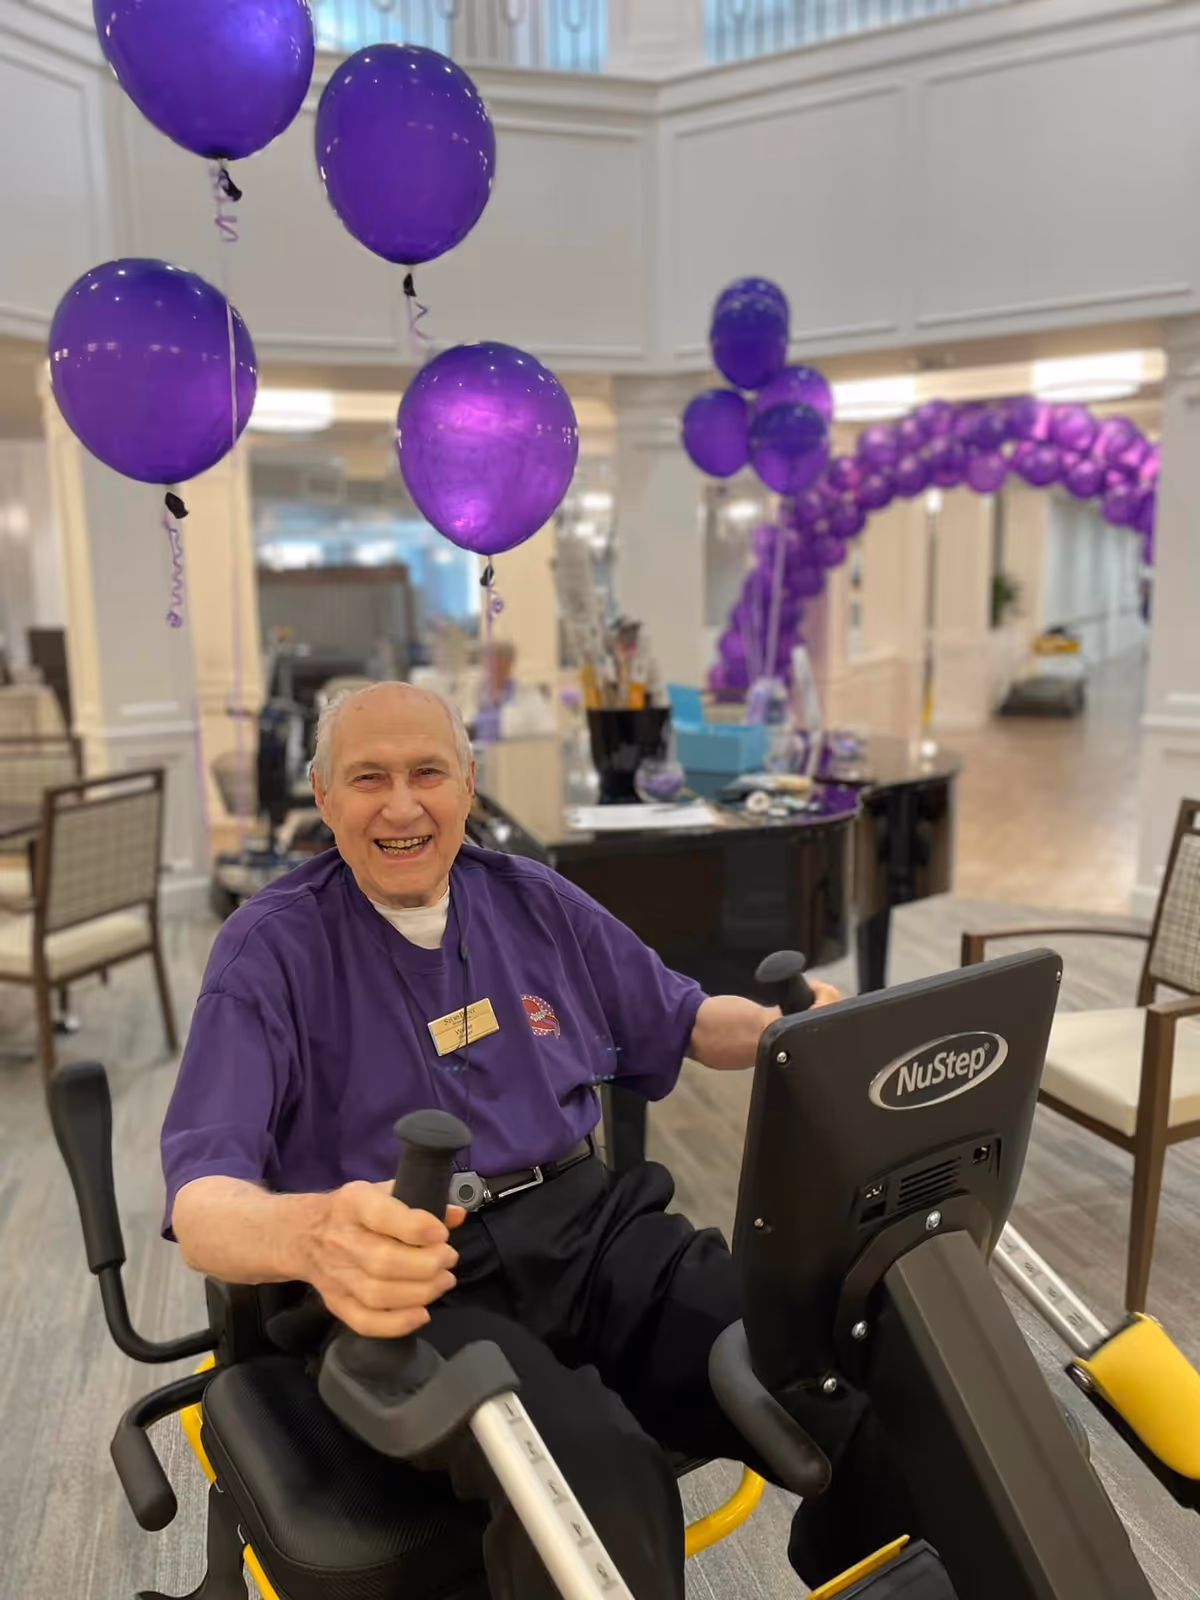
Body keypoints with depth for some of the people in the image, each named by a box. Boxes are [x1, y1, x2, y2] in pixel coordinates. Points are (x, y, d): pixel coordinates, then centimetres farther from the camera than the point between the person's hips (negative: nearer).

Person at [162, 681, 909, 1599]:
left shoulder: (534, 902, 10)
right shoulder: (271, 949, -4)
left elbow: (682, 1023, 20)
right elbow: (203, 1199, -14)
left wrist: (792, 1029, -3)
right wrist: (309, 1234, -38)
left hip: (588, 1225, 4)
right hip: (405, 1271, -4)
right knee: (595, 1469, -35)